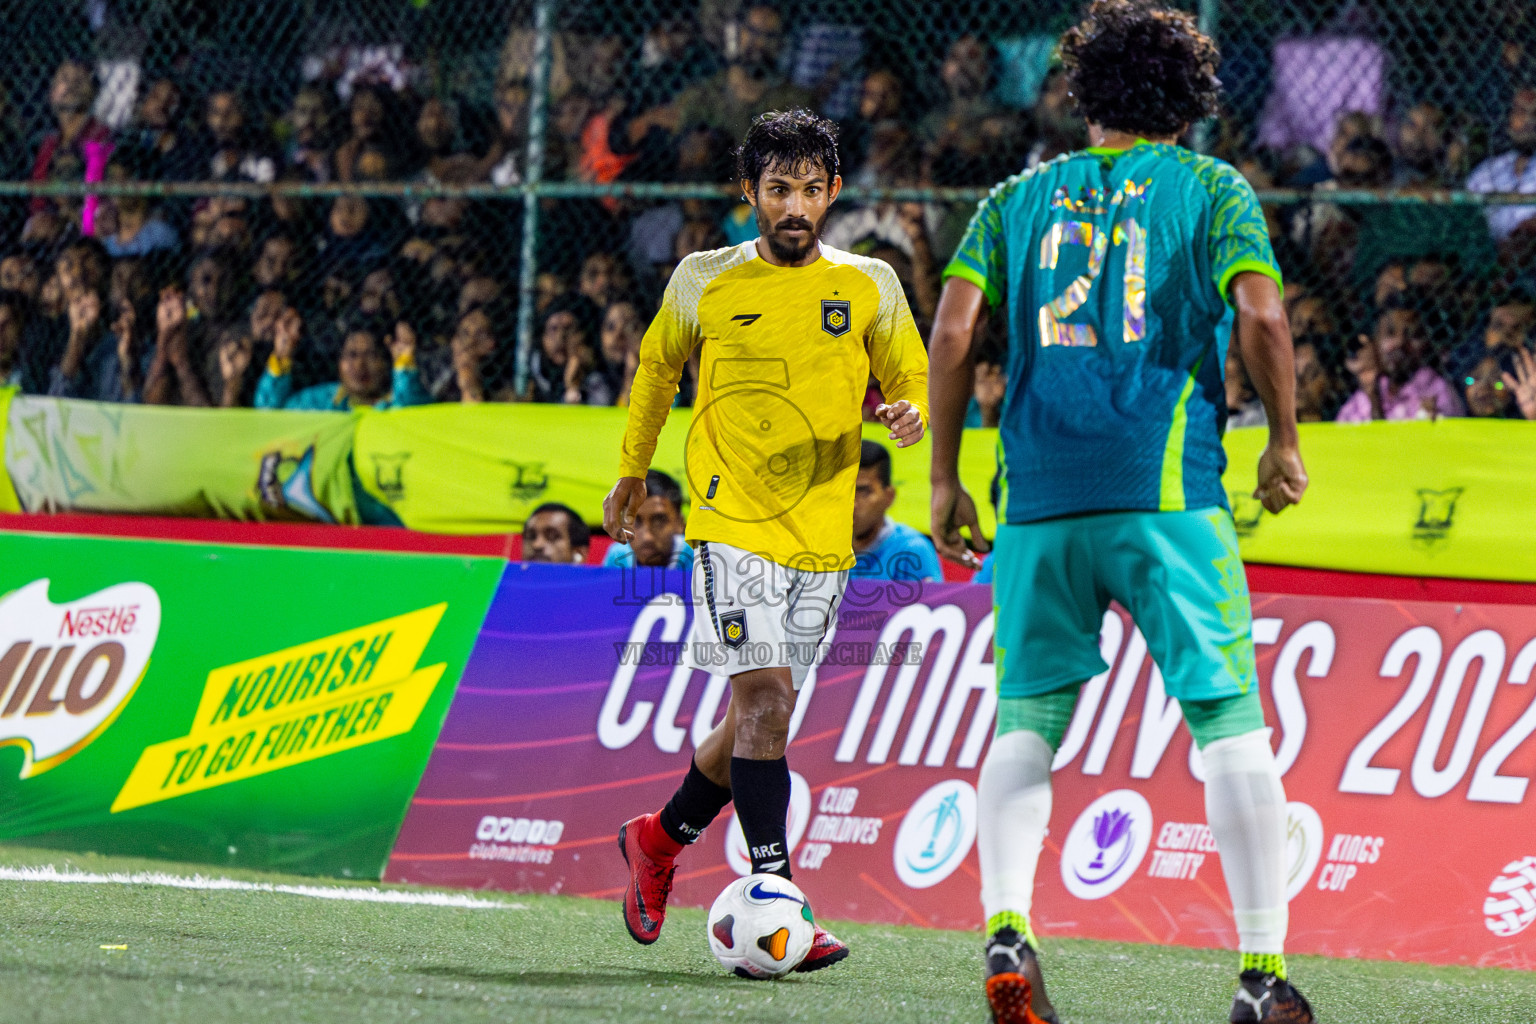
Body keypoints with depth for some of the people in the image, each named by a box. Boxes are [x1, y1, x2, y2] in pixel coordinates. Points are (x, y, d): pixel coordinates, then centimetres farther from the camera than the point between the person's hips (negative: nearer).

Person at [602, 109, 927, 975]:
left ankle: (662, 840, 35)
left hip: (821, 537, 3)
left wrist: (912, 414, -13)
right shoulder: (704, 282, 2)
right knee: (763, 698, -16)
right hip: (730, 522, -3)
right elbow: (657, 367, 18)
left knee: (761, 715, 10)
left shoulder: (870, 287, 4)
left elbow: (913, 381, 11)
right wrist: (633, 472, 24)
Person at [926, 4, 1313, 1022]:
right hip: (1169, 495, -3)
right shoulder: (1211, 188, 7)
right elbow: (1261, 315, -7)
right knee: (1232, 723, 2)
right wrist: (1285, 441, 5)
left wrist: (945, 476, 10)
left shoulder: (1019, 199, 14)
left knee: (1026, 727, 10)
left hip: (1041, 499, 3)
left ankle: (1006, 929, -12)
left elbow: (953, 333, 4)